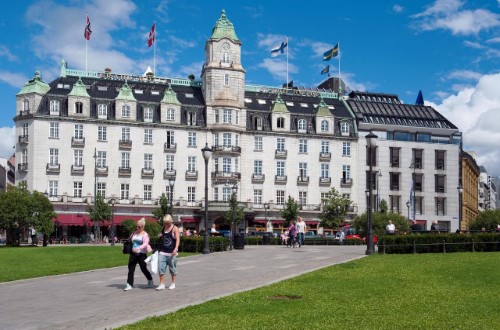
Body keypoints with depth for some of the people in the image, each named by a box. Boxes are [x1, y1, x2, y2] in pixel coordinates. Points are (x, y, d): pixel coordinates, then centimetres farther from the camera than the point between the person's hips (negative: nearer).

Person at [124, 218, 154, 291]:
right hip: (133, 253, 5)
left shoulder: (145, 235, -7)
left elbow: (145, 244, -23)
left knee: (143, 269, 5)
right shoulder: (134, 233, 10)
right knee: (131, 269, -3)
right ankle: (129, 285, -1)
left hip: (141, 254, -5)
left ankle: (150, 281, 29)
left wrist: (139, 248, -40)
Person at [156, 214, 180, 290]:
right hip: (163, 252, 5)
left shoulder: (175, 229, -5)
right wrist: (160, 236, 8)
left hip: (171, 253, -5)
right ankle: (162, 284, 1)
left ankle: (173, 284, 18)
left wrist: (176, 248, -29)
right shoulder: (163, 228, 11)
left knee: (172, 268, 5)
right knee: (161, 268, -3)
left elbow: (178, 239, -17)